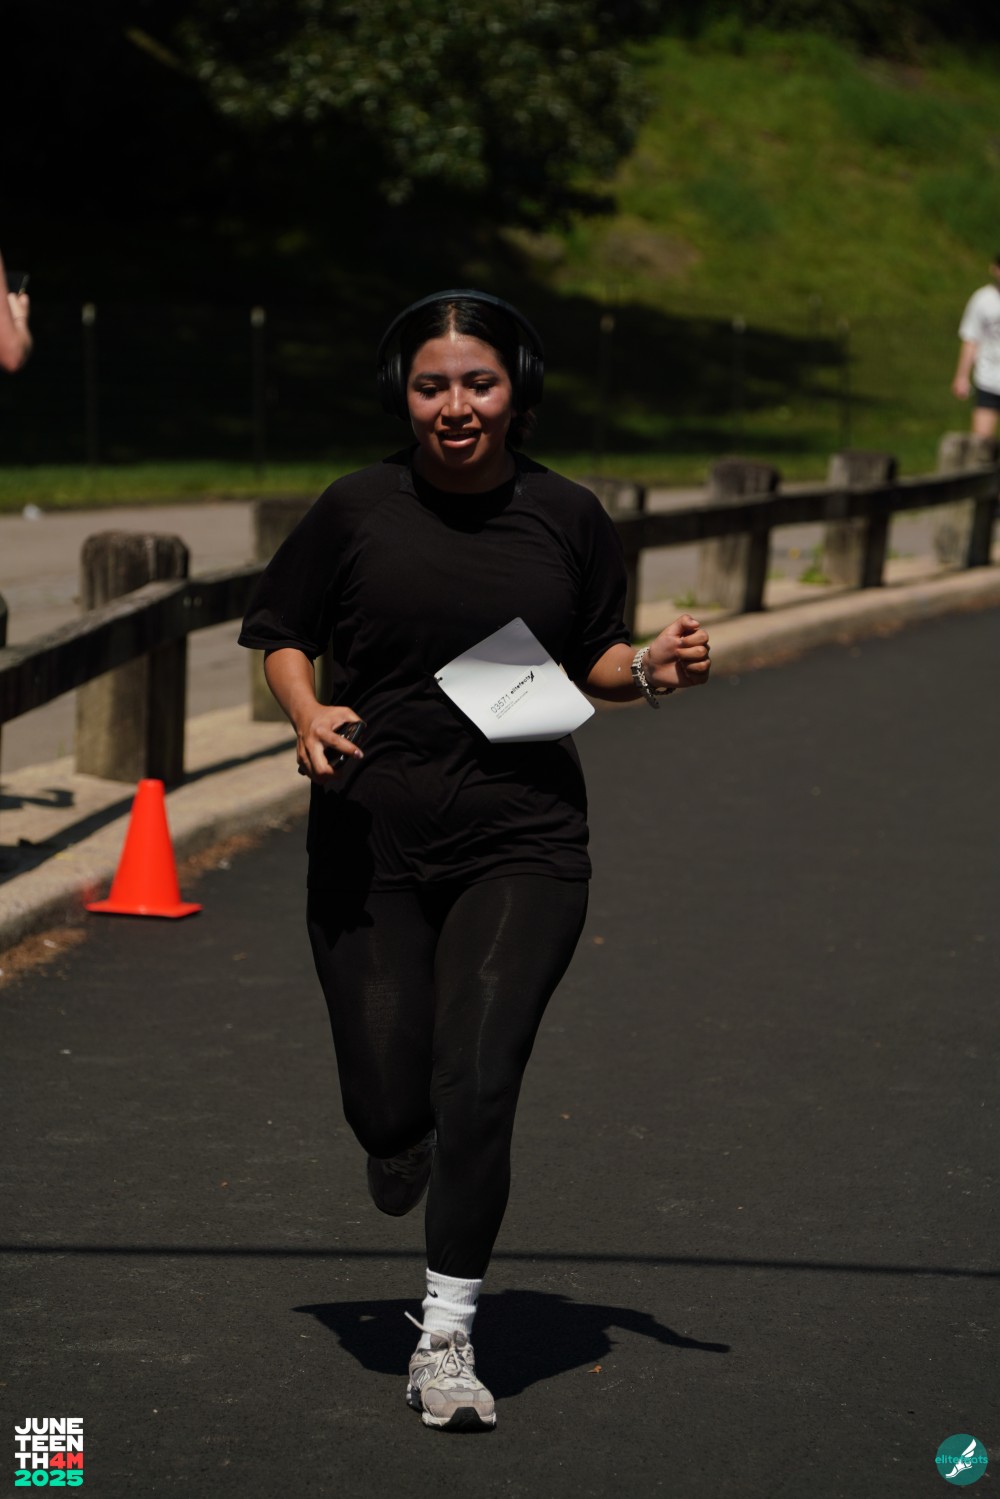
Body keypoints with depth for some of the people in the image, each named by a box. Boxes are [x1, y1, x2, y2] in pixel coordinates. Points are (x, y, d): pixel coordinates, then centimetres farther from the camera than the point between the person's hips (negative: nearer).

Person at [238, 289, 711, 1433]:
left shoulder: (566, 515, 2)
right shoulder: (360, 509, -1)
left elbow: (589, 660, 15)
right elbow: (280, 631, 10)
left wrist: (652, 669, -6)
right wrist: (308, 714, -9)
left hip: (523, 839, 0)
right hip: (373, 836, 1)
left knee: (475, 1086, -13)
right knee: (387, 1104, 3)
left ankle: (446, 1341, 1)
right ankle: (400, 1157, 44)